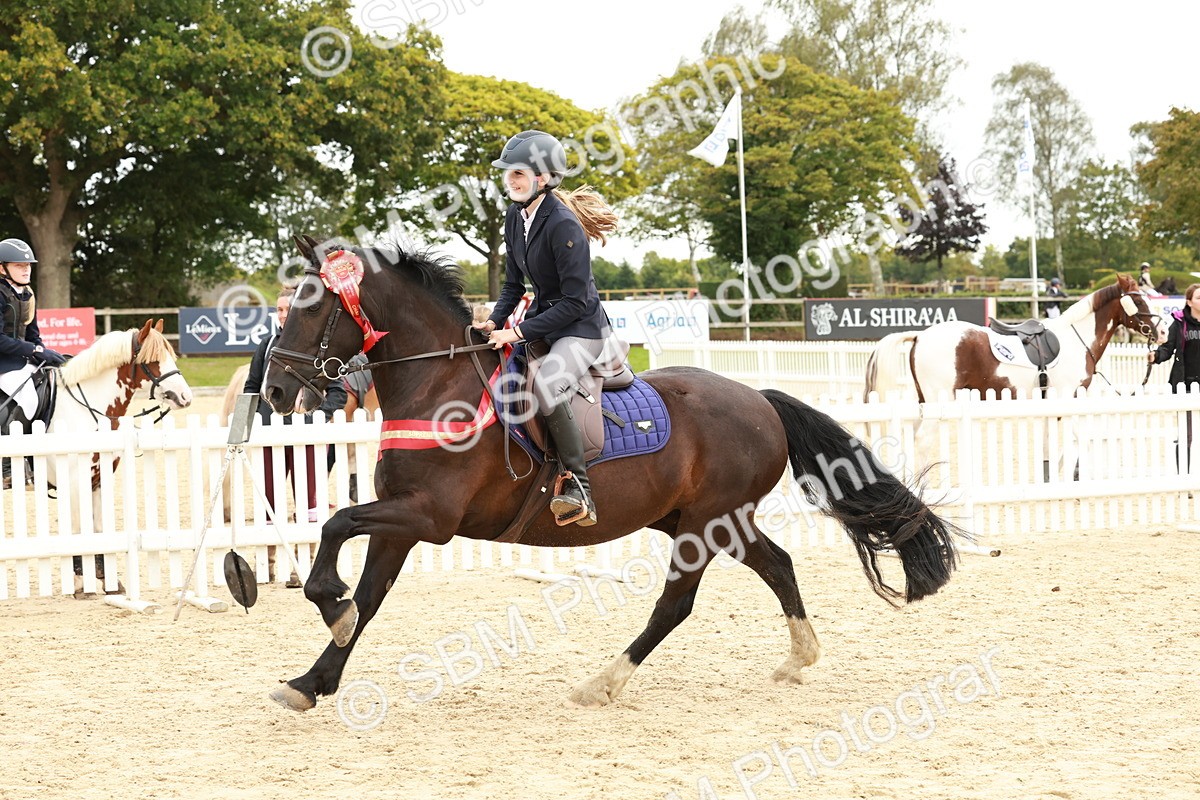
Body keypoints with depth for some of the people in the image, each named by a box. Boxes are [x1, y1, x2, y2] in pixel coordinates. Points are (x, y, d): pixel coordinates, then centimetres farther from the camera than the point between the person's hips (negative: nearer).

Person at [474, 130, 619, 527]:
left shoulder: (563, 225, -23)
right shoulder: (515, 216, 2)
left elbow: (575, 301, -23)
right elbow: (514, 282, 13)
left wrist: (520, 332, -24)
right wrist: (495, 322, -4)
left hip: (581, 327, -10)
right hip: (542, 319, 10)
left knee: (545, 387, -34)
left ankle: (578, 489, -28)